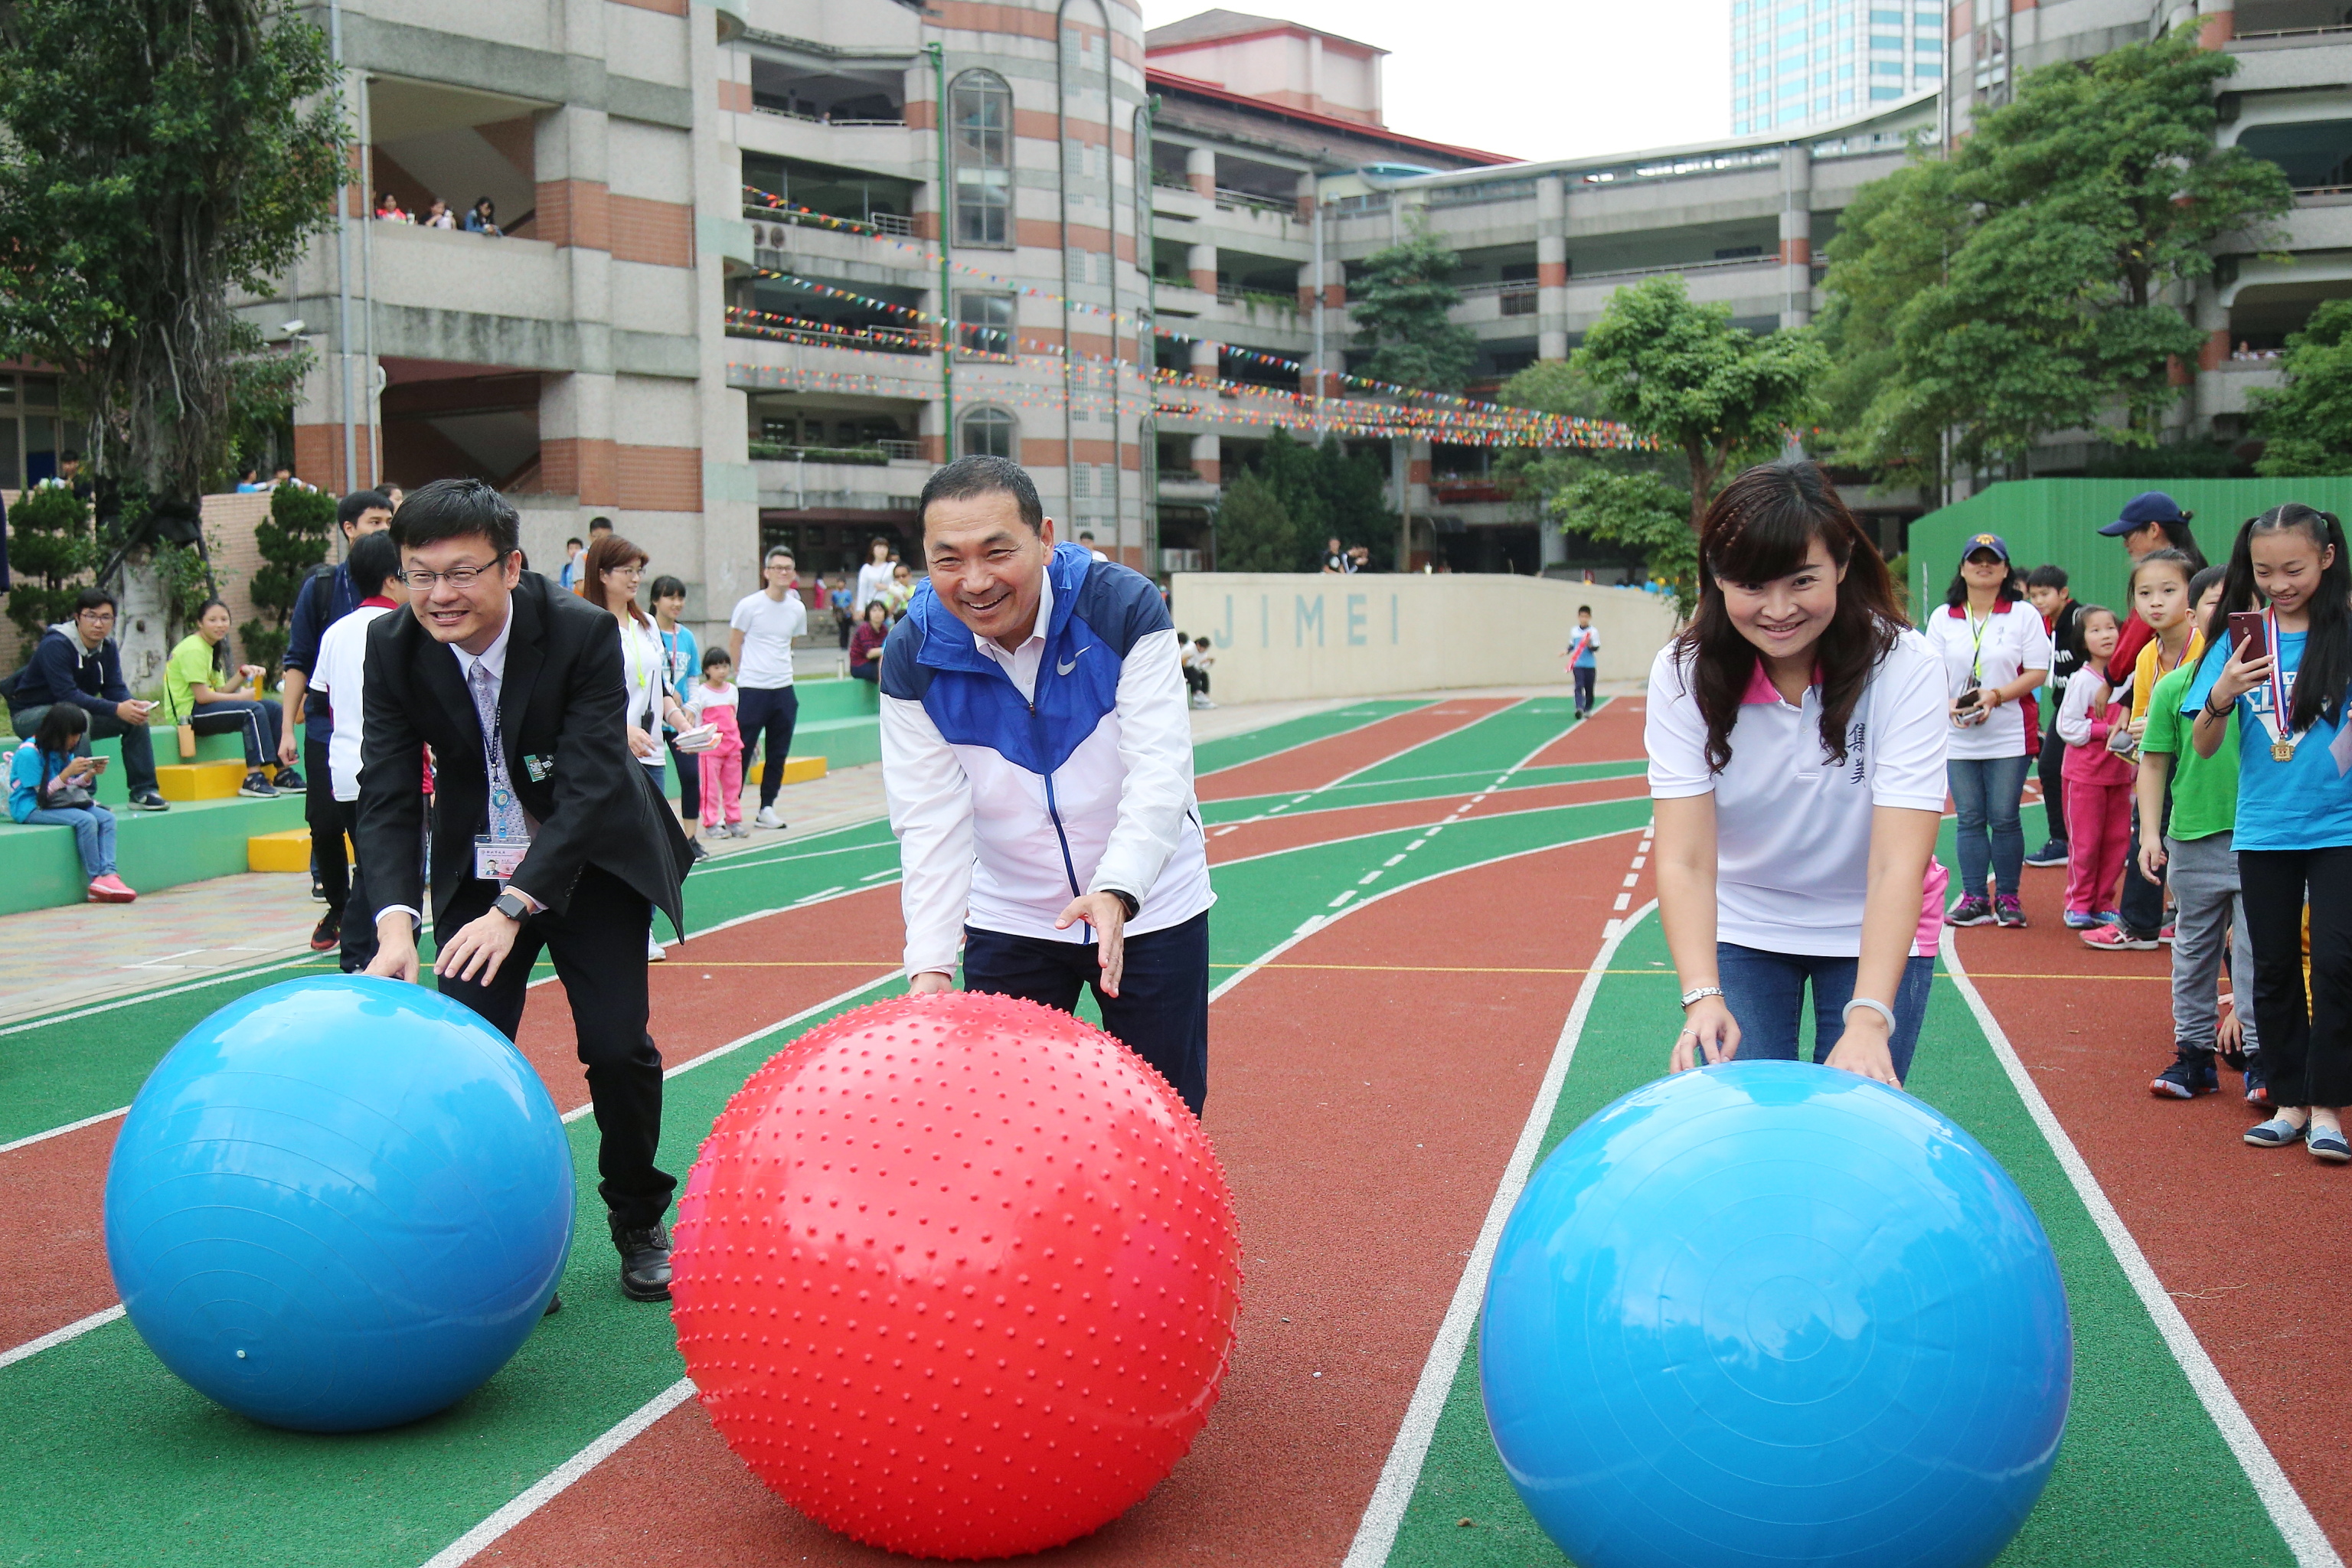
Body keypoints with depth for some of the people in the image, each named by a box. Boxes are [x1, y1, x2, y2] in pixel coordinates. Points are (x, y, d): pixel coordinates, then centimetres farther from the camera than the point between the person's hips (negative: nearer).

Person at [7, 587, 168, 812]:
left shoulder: (107, 646, 0)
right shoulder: (55, 645, -24)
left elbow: (115, 689, -3)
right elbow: (68, 695, -32)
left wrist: (133, 705, -27)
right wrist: (116, 709, -38)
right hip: (30, 715, -7)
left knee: (136, 720, -8)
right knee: (80, 717, -37)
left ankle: (143, 791, -6)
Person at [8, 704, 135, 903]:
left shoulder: (64, 750, 10)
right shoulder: (29, 753, -15)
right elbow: (43, 793, -15)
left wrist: (91, 773, -3)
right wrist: (68, 772, -24)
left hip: (63, 803, 8)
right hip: (31, 809, -8)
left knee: (107, 818, -14)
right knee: (86, 820, -29)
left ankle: (108, 874, -29)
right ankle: (97, 880, -24)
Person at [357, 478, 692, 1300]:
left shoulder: (584, 632, -25)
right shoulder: (393, 648, -15)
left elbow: (588, 788, -28)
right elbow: (386, 797, -17)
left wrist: (512, 909, -38)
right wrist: (396, 922, -33)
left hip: (590, 861, -2)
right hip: (476, 866, 3)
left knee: (618, 1046, -6)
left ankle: (639, 1222, 18)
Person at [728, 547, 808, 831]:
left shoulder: (798, 609, 6)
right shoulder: (749, 605, -7)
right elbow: (734, 644, 2)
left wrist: (779, 667, 13)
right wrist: (744, 674, 7)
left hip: (784, 690, 5)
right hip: (751, 690, -5)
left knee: (778, 755, 9)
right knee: (742, 753, -3)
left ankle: (766, 809, 20)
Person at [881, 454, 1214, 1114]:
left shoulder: (1124, 608, -19)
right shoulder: (914, 657, -14)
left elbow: (1160, 770, -25)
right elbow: (932, 820, -15)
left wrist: (1116, 892, -41)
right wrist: (930, 963, -26)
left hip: (1145, 908, -1)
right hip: (1008, 922, 2)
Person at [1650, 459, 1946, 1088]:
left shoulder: (1903, 665, -22)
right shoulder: (1684, 672, -17)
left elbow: (1898, 865, -29)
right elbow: (1684, 860, -24)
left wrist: (1869, 1018, -41)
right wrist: (1703, 997, -39)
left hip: (1873, 930, -1)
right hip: (1741, 925, 1)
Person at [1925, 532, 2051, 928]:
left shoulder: (2024, 615, 3)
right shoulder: (1942, 618, 9)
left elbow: (2037, 672, -2)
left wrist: (1995, 696, -16)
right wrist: (1949, 703, -14)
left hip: (2010, 735, -2)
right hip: (1958, 737, 2)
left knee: (2004, 818, -2)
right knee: (1969, 818, 4)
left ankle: (2008, 897, 9)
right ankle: (1974, 898, 10)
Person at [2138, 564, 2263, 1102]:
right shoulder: (2173, 686, 1)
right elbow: (2153, 763, 5)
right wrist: (2150, 834, 0)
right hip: (2192, 838, 1)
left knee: (2257, 949, -1)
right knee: (2194, 949, 11)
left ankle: (2258, 1055, 6)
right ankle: (2193, 1052, 21)